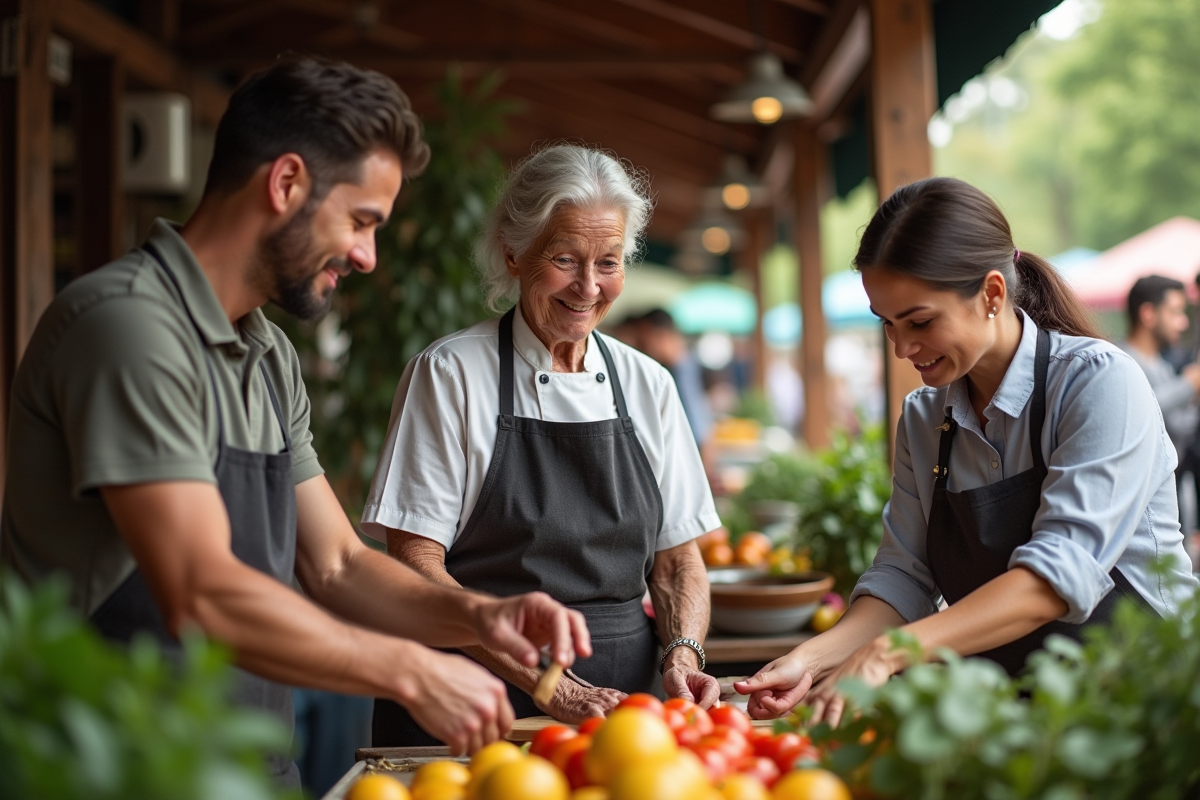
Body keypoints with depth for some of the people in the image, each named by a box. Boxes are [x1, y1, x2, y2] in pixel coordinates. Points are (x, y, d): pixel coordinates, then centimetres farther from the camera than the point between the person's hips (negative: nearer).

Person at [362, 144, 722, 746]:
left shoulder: (647, 385, 9)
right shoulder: (449, 374, -4)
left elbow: (677, 559, 12)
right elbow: (415, 564, -9)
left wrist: (682, 654, -9)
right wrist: (550, 687, -17)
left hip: (620, 705, 3)